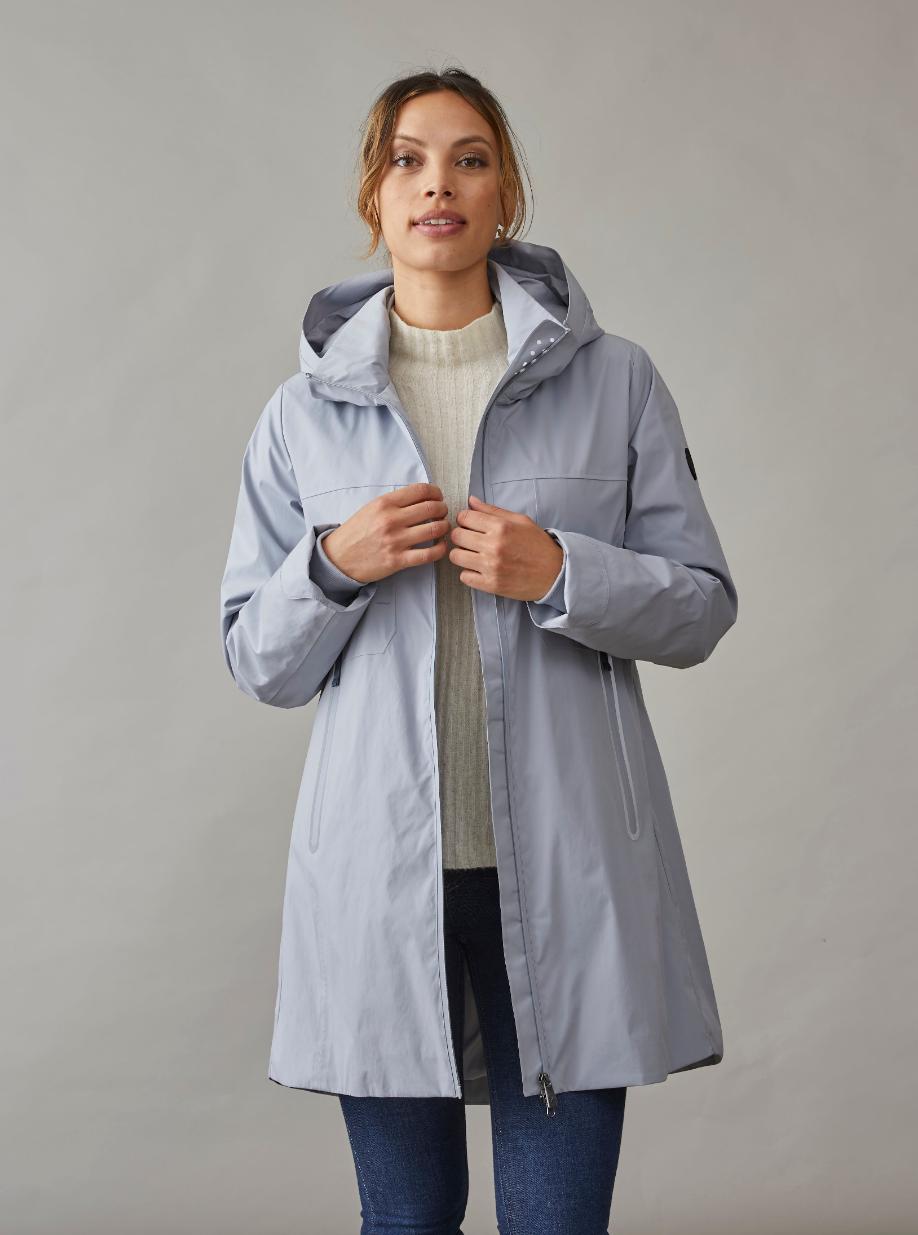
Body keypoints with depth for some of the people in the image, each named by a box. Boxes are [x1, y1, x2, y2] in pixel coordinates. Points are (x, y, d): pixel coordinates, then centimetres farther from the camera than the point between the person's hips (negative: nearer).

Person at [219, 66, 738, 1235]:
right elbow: (256, 660, 9)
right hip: (380, 869, 1)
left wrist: (561, 574, -13)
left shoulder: (614, 382, 3)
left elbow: (703, 606, 5)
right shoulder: (303, 413, 6)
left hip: (565, 864, -1)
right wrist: (334, 566, -10)